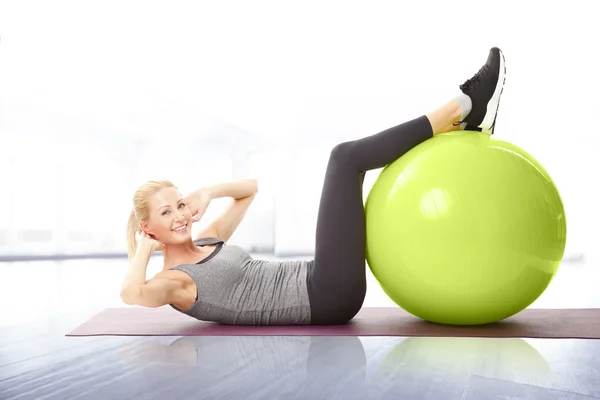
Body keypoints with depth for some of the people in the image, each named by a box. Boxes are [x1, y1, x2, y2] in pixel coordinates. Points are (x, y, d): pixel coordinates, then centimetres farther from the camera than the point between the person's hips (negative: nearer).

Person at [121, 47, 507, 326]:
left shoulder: (204, 242, 18)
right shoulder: (173, 281, -3)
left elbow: (251, 187, 27)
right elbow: (132, 294, -28)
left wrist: (208, 191, 9)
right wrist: (146, 247, -9)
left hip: (325, 293, 9)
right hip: (326, 298, -9)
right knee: (345, 156, -14)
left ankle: (468, 127, 4)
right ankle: (465, 103, -8)